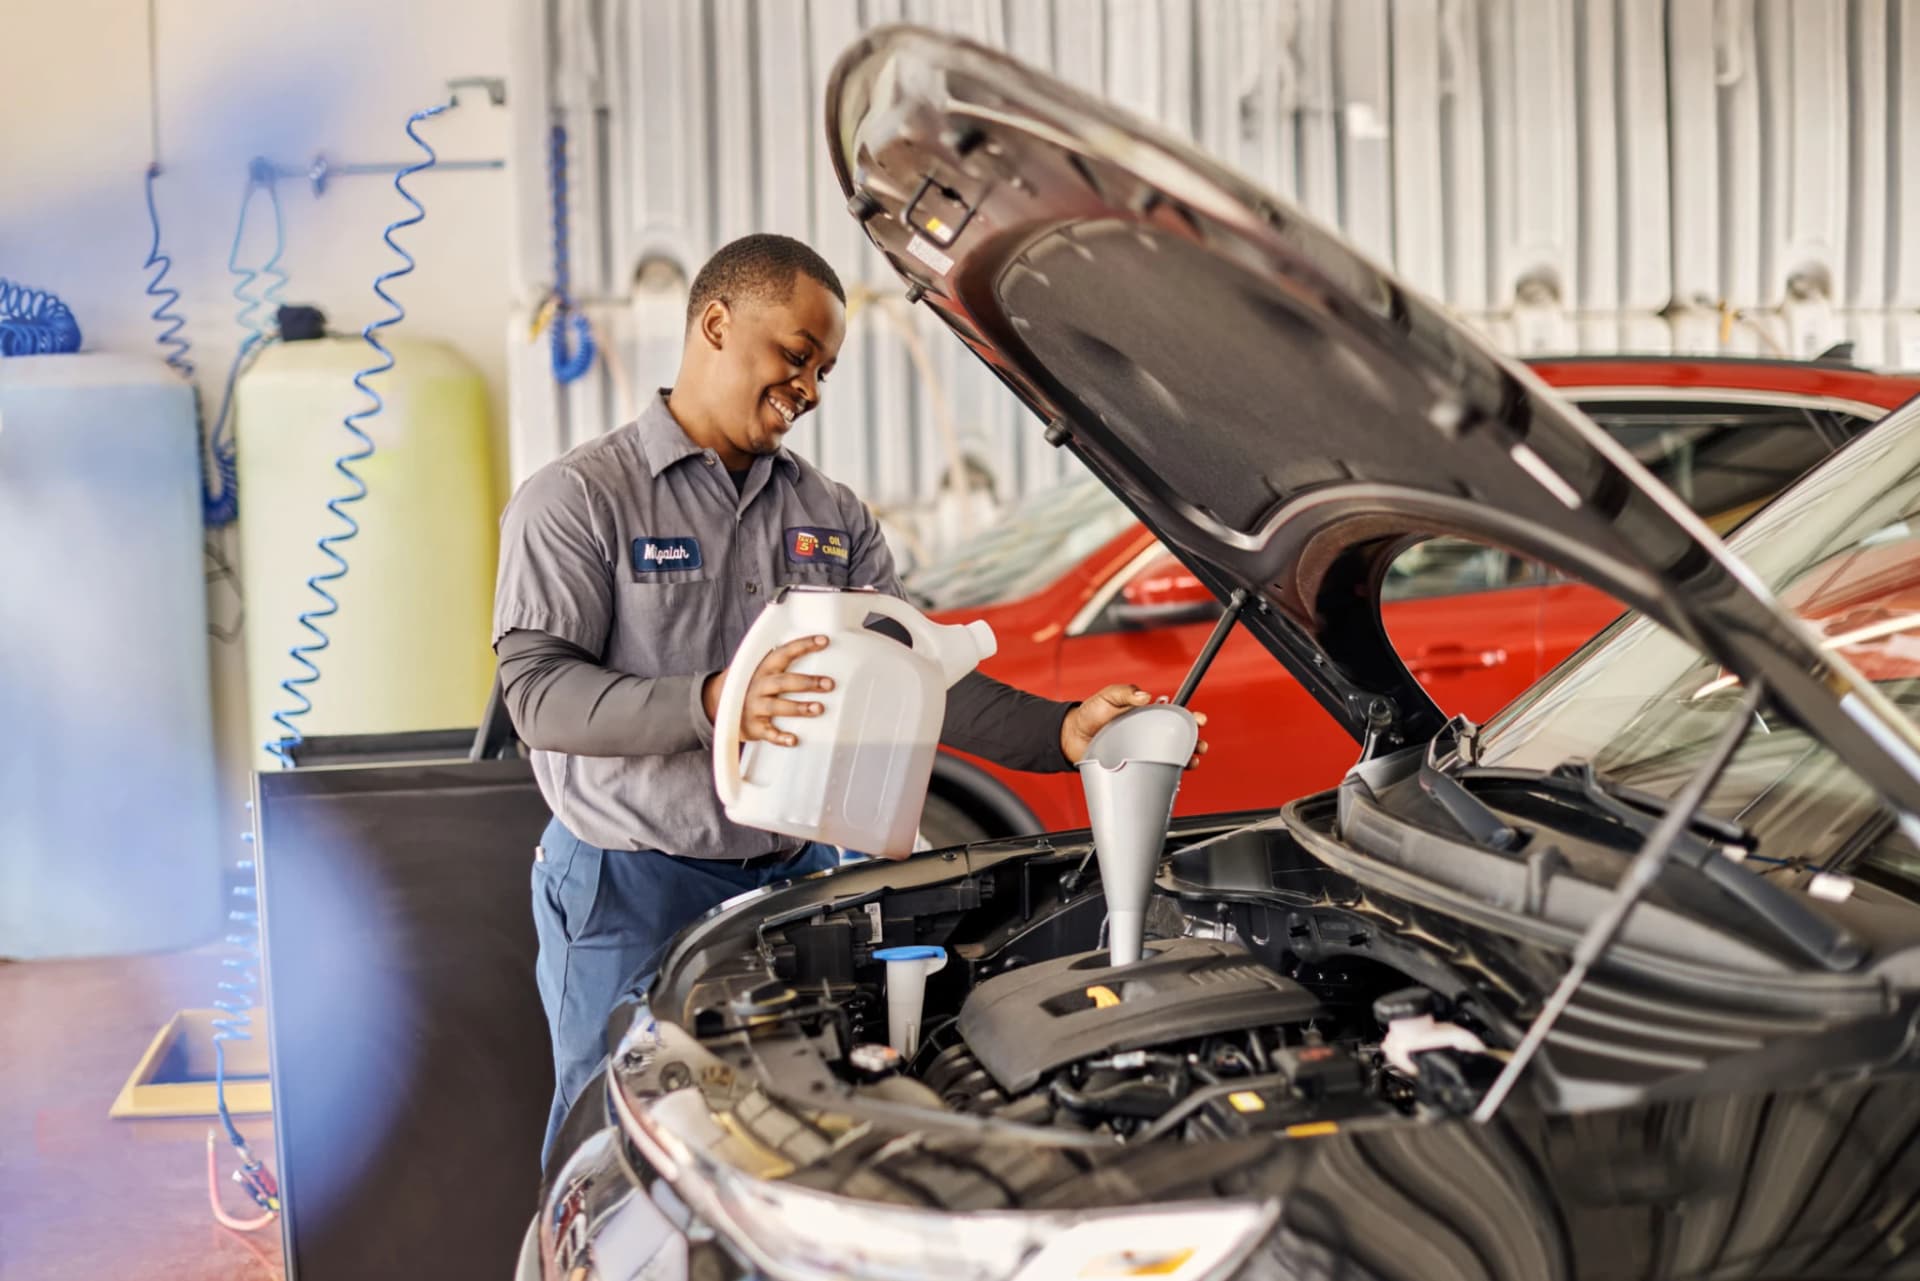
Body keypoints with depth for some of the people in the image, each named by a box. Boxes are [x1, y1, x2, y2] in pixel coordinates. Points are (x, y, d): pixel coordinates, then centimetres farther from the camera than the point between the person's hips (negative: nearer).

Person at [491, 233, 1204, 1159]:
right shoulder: (577, 500, -5)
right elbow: (538, 688, -16)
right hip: (629, 891, -5)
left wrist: (1061, 733, -10)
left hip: (795, 876, 5)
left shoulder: (835, 519, 12)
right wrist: (708, 704, -31)